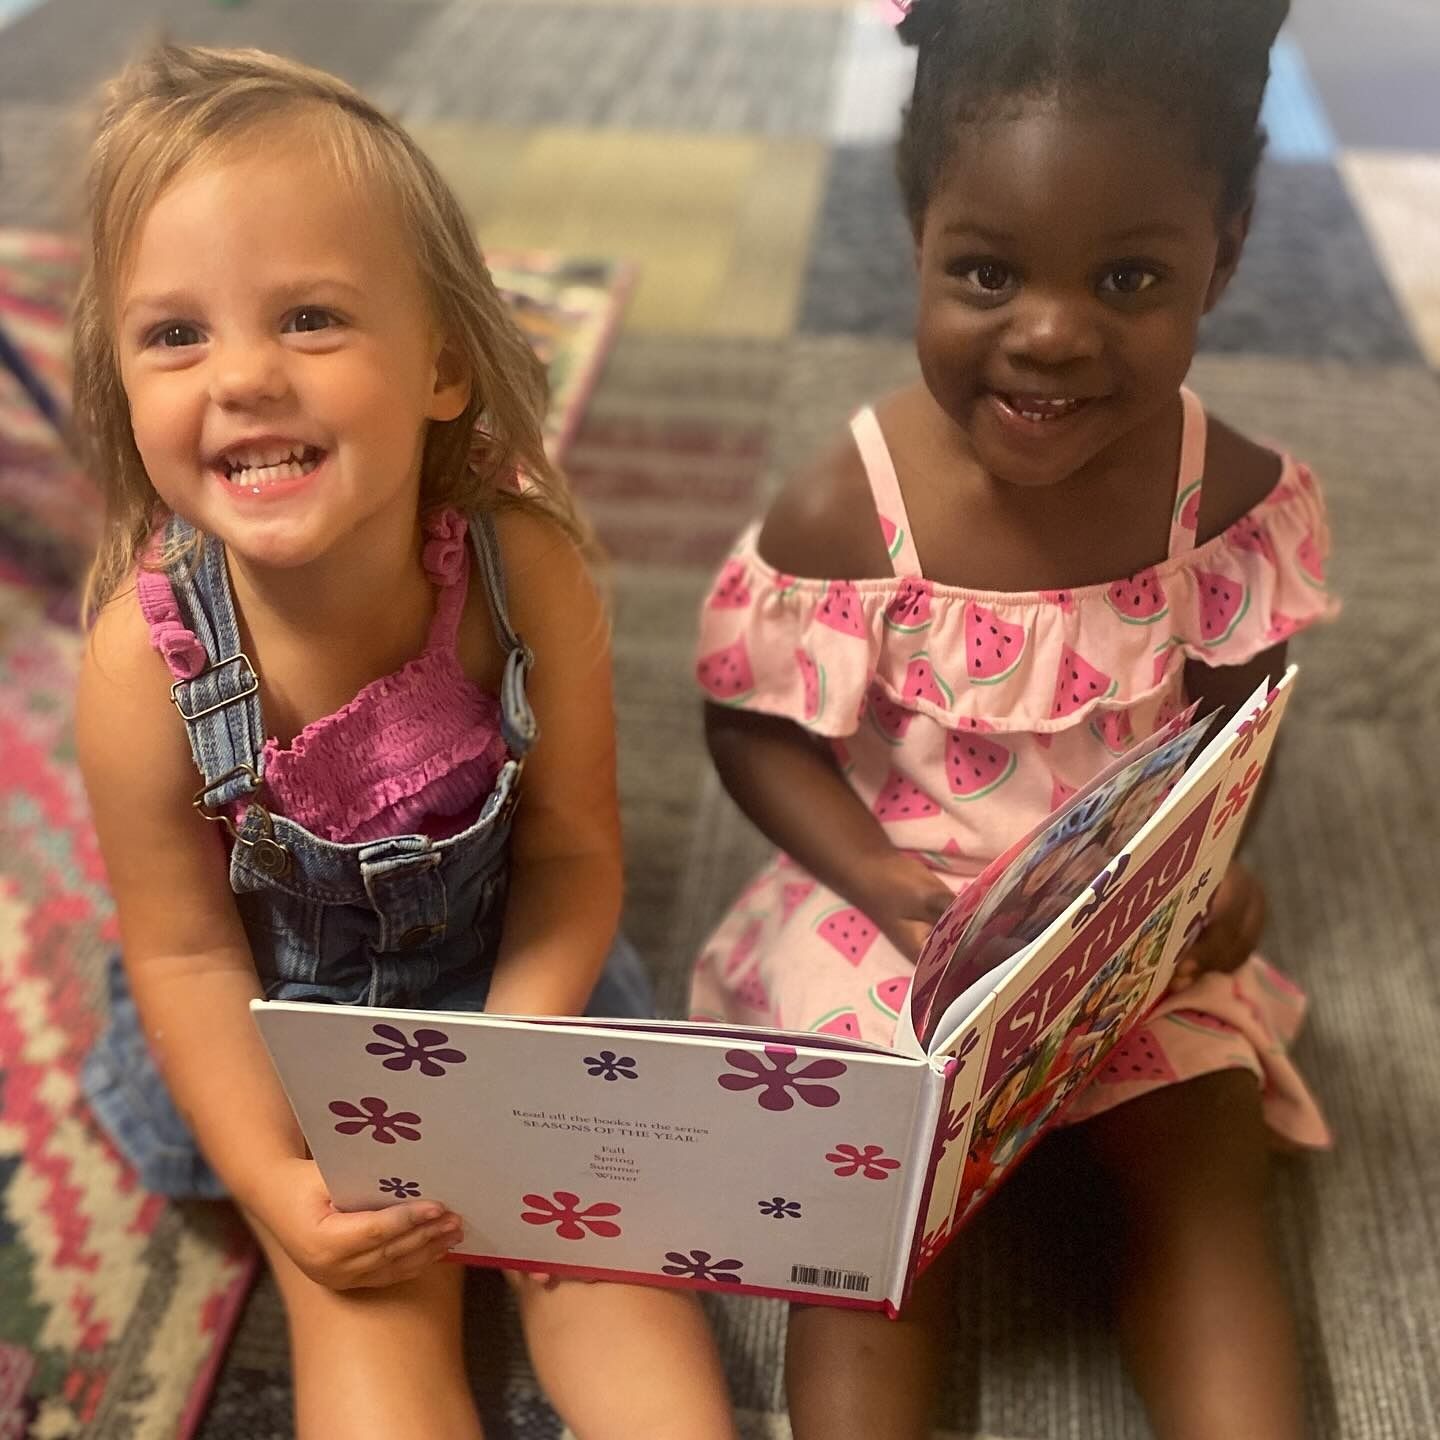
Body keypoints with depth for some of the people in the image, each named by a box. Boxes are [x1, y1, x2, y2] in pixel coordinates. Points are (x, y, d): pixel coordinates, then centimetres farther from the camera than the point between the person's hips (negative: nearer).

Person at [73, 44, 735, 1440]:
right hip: (282, 1022, -1)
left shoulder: (527, 568, -25)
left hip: (501, 977, 1)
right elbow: (185, 951, -15)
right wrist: (278, 1186, -20)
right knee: (368, 1294, -10)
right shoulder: (149, 656, -27)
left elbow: (572, 852, -14)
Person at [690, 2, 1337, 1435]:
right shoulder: (841, 515, -22)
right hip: (895, 911, -2)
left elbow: (1229, 709, 2)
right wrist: (885, 884, -24)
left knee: (1205, 1180, -4)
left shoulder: (1232, 496, -12)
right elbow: (753, 731, -11)